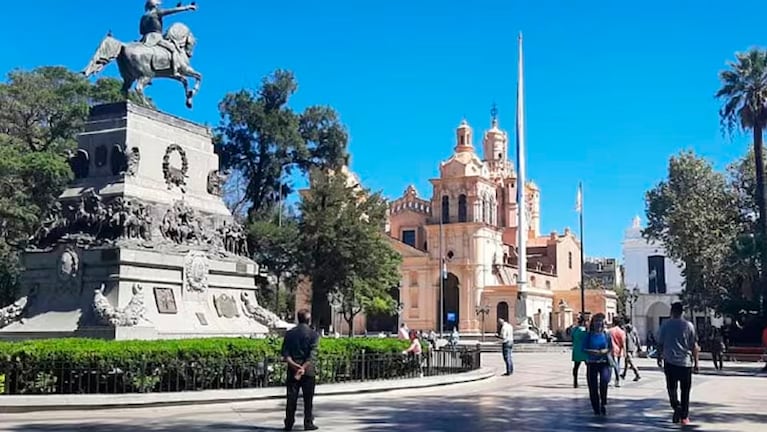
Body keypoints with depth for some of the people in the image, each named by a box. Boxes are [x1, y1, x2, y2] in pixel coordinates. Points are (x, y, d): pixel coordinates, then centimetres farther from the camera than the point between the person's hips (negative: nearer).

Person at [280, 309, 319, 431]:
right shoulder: (313, 334, -6)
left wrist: (293, 364, -12)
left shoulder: (289, 333, 5)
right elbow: (312, 355, -16)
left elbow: (285, 352, -3)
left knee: (291, 398, 7)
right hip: (308, 371, -3)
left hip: (292, 370, 3)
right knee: (308, 398, 6)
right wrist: (303, 368, -19)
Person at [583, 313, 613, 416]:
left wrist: (604, 351, -13)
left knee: (604, 380, -24)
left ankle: (603, 403, -5)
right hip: (592, 363, 1)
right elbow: (584, 349, 1)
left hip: (605, 362, -1)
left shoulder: (606, 334, 5)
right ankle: (596, 408, 16)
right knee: (593, 386, 1)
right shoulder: (589, 335, 5)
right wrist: (593, 352, -15)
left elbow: (611, 348, 6)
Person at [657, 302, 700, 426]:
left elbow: (660, 344, 1)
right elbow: (694, 346, -1)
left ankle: (677, 407, -13)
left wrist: (659, 358, 14)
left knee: (671, 388, 10)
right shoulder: (688, 325, -2)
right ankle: (684, 417, 11)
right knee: (685, 391, 9)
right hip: (686, 362, 0)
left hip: (670, 361, 0)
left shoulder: (665, 325, -1)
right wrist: (696, 362, 5)